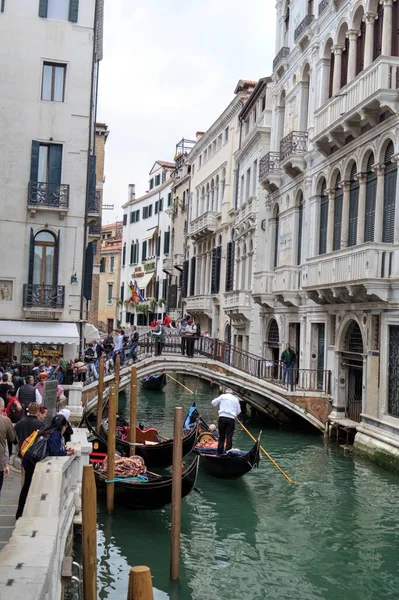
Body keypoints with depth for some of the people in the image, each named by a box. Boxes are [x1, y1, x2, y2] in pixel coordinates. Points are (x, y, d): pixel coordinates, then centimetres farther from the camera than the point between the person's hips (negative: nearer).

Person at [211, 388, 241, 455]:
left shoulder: (222, 396, 7)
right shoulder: (236, 399, 11)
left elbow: (213, 403, 7)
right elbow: (239, 411, 11)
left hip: (222, 417, 0)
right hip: (231, 419, 0)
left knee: (221, 436, 9)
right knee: (229, 437, 2)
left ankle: (220, 453, 12)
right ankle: (228, 452, -3)